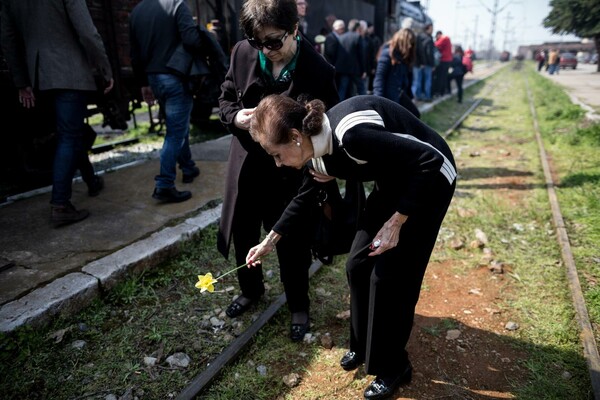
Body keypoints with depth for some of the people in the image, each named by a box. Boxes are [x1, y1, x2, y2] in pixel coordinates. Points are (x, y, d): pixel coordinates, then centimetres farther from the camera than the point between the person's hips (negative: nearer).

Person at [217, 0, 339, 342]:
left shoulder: (319, 70, -16)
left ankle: (299, 307, 34)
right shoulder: (243, 53, -6)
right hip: (246, 164, 4)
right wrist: (235, 116, -14)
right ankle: (251, 290, 46)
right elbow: (226, 96, 7)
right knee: (243, 234, 17)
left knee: (293, 243, 8)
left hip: (290, 172, -4)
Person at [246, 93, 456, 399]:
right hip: (393, 182, 8)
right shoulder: (318, 153, -7)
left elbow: (429, 161, -28)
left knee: (390, 274, -4)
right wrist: (270, 241, 16)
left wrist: (396, 222, -24)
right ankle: (363, 346, 30)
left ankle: (393, 367, 18)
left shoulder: (351, 133, -34)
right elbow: (304, 198, 12)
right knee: (358, 265, 8)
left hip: (429, 178, -8)